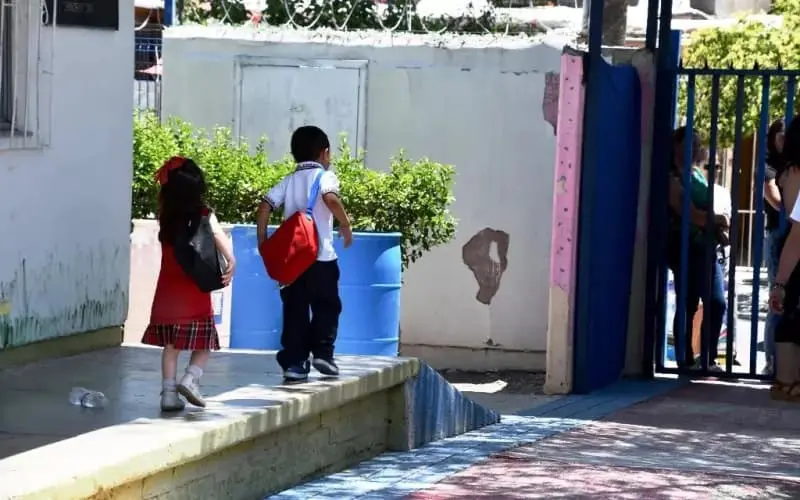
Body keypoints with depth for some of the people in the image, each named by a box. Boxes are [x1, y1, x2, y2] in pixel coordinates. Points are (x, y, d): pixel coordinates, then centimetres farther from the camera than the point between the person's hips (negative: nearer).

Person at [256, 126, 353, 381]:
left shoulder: (288, 181, 13)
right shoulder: (325, 176, -1)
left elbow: (264, 208, 3)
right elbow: (331, 199, -22)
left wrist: (262, 242, 9)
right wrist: (346, 226, -11)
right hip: (321, 256, -4)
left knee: (294, 310, 7)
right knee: (327, 307, 8)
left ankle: (293, 361, 4)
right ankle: (322, 352, -5)